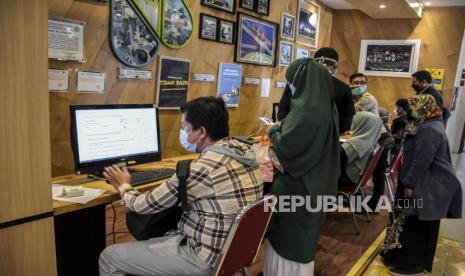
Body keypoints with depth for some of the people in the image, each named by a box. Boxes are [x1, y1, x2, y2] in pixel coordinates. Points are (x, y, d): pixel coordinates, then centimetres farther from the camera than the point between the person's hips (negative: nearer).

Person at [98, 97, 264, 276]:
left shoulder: (202, 167, -26)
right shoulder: (242, 150, -1)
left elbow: (145, 205, -11)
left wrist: (123, 186, 8)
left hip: (206, 257, -9)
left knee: (108, 257, 3)